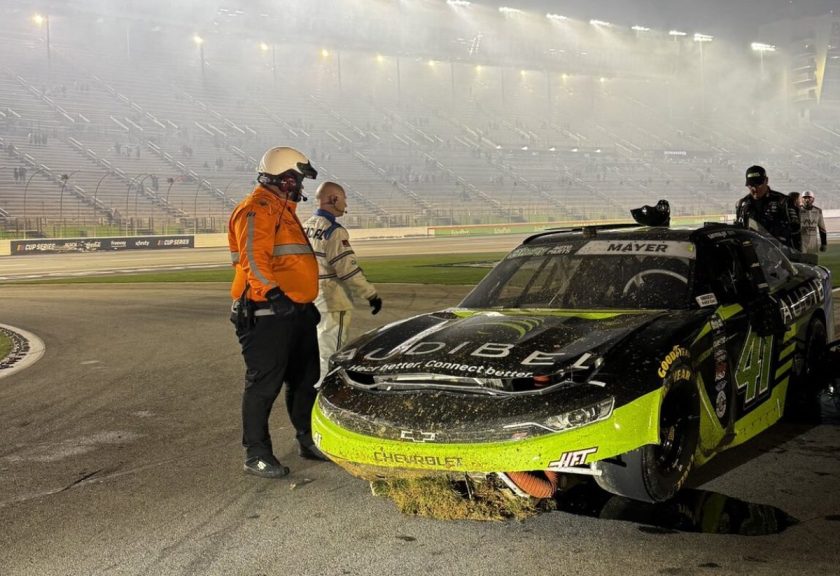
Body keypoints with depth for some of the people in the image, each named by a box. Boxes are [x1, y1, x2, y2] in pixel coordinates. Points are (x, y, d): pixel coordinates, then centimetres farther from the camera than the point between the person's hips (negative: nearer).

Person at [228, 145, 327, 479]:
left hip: (296, 311, 10)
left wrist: (306, 302, 28)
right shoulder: (257, 209, -11)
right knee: (264, 385, -4)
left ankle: (308, 441, 30)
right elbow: (253, 260, -24)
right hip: (268, 313, -10)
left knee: (306, 381, 16)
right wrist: (274, 295, -34)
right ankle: (256, 454, 5)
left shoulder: (283, 210, 22)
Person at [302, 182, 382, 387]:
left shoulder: (306, 226, 9)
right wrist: (372, 295, -14)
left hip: (311, 299, 9)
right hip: (332, 301, -9)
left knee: (319, 352, 20)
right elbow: (348, 269, -21)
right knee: (330, 356, -3)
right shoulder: (334, 231, -17)